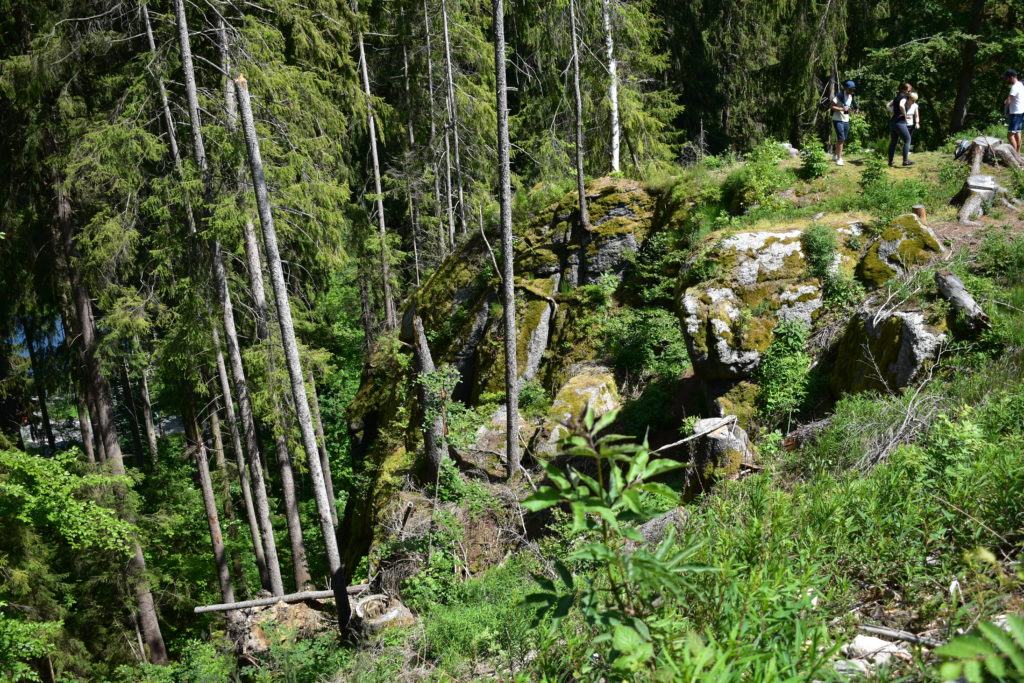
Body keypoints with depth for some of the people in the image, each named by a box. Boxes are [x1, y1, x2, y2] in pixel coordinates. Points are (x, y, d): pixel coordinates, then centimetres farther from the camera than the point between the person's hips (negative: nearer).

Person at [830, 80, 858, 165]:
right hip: (838, 120, -8)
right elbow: (832, 106, -17)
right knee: (841, 139, -13)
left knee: (843, 139, 14)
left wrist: (853, 110, 0)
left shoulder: (851, 97, 10)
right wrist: (842, 109, -28)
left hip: (846, 121, 8)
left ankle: (835, 155, 31)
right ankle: (839, 159, -9)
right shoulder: (840, 96, -14)